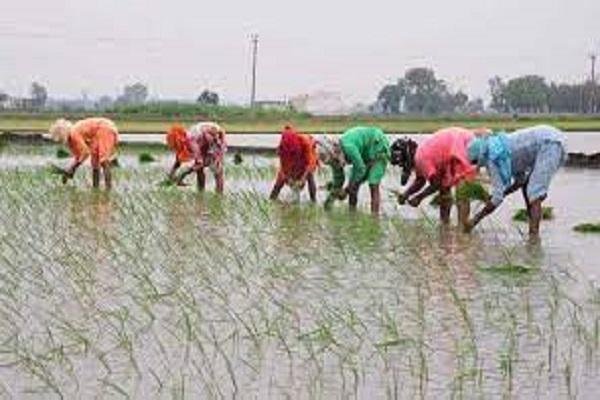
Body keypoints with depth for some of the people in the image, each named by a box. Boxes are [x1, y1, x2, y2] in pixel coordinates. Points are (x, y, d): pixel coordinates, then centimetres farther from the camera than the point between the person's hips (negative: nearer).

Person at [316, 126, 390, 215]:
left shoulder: (347, 147, -37)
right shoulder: (335, 155, -10)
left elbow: (360, 169, -33)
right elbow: (338, 177, 1)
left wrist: (346, 190, -27)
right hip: (365, 155, 8)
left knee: (373, 184, -18)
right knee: (353, 184, 2)